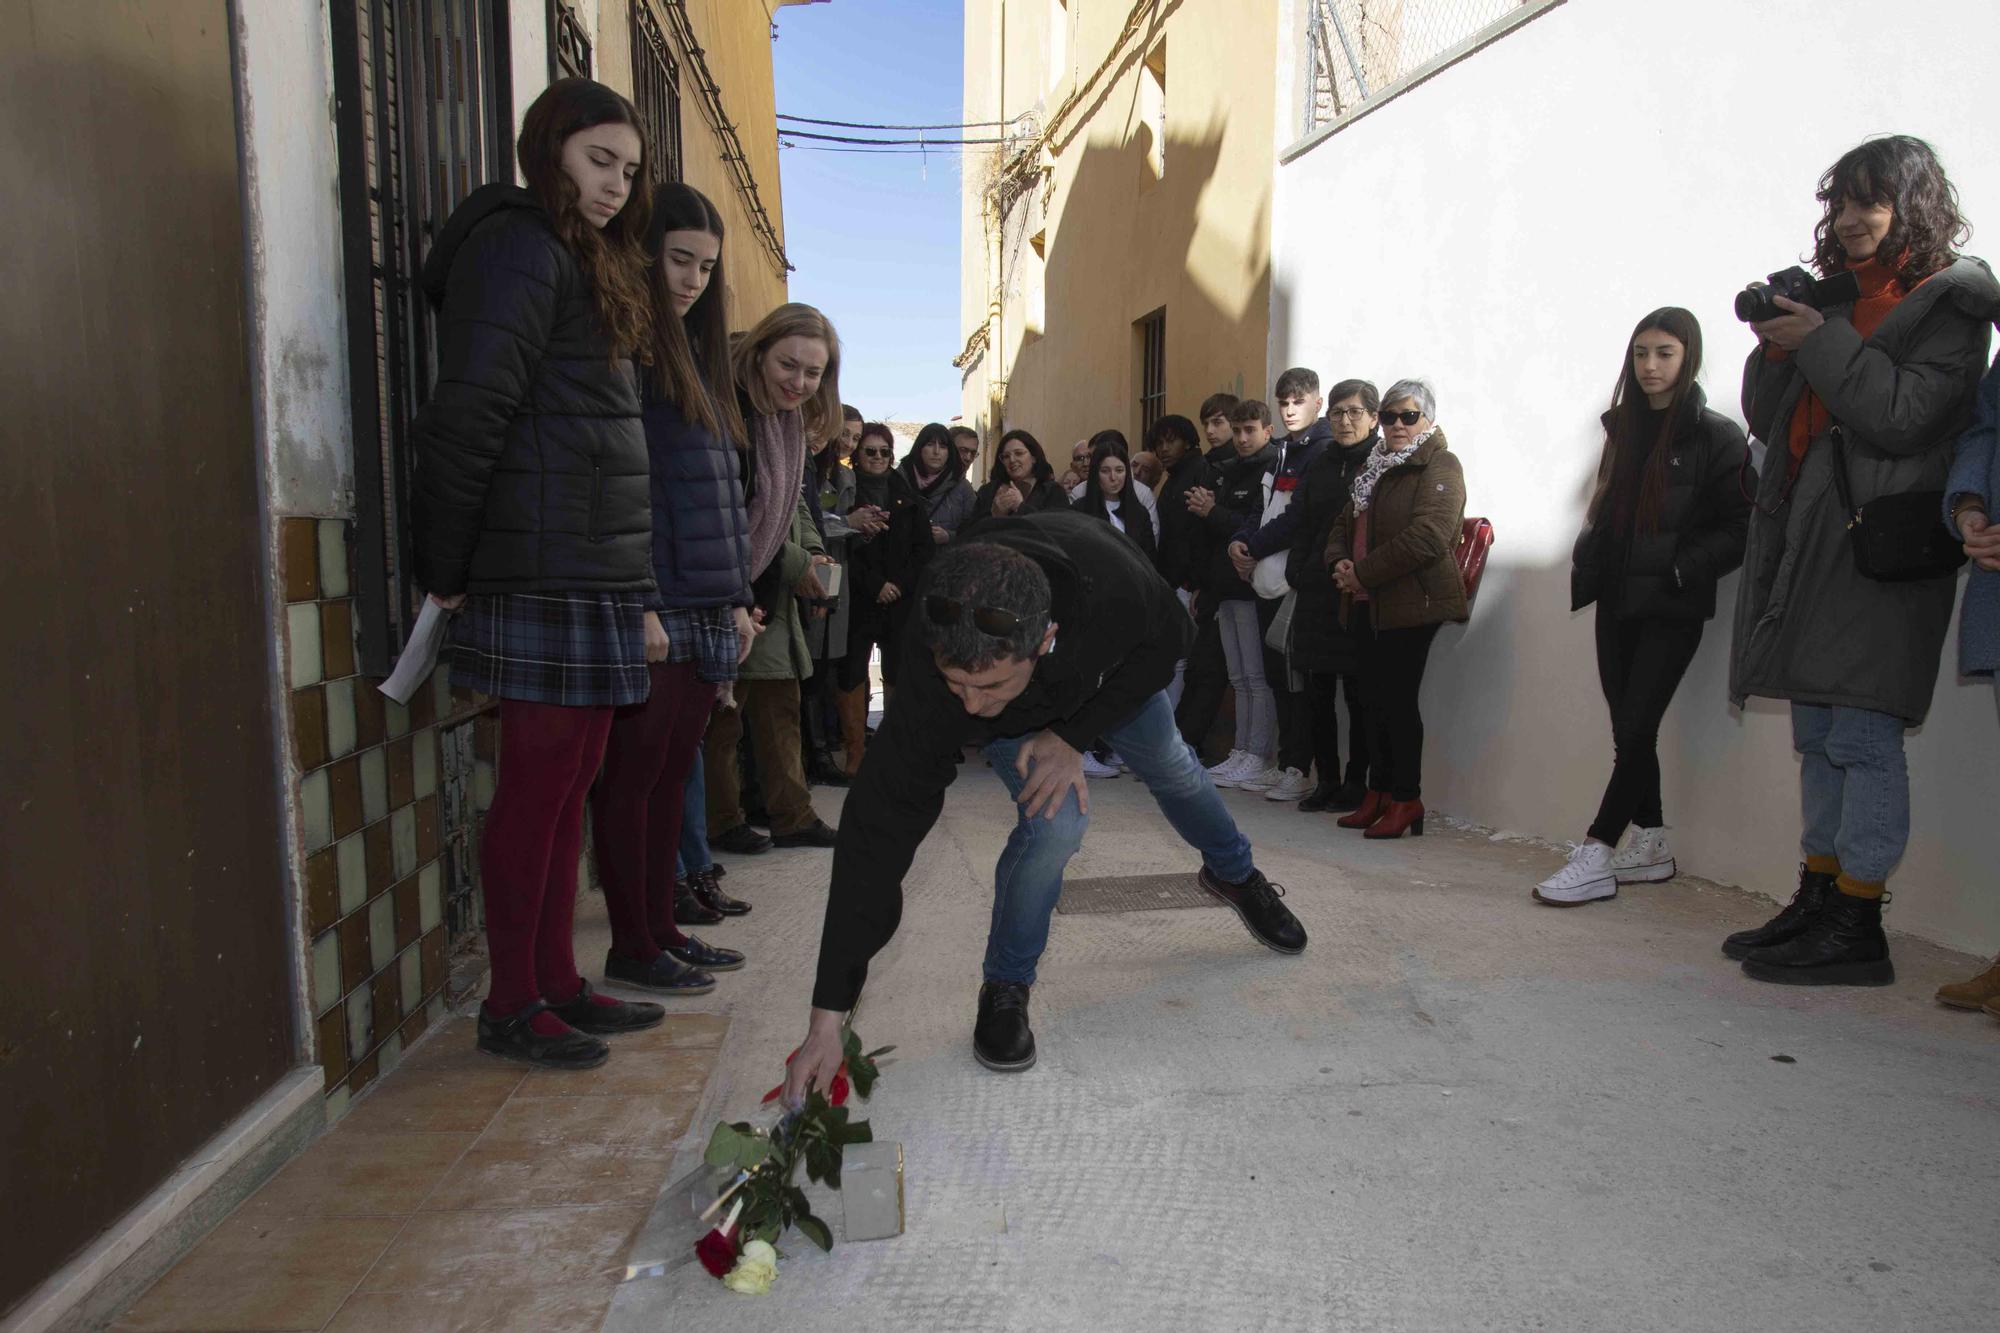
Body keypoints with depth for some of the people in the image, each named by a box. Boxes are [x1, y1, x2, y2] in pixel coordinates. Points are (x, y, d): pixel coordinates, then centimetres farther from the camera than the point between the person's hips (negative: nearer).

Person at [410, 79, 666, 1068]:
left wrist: (635, 595, 18)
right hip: (544, 577, -9)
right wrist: (445, 568, -12)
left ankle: (556, 981, 23)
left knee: (568, 784, 12)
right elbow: (470, 413, -16)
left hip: (593, 577, 9)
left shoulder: (583, 264, 24)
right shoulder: (520, 246, -6)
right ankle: (511, 1005, 11)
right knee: (537, 787, -2)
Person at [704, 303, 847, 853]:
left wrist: (812, 552, 2)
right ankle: (721, 824, 15)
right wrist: (791, 563, -16)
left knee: (781, 705, 13)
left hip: (774, 595, 9)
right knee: (723, 712, 0)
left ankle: (792, 818, 22)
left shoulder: (793, 422, 9)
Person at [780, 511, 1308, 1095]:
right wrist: (826, 1019, -40)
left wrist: (1075, 737, -31)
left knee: (1171, 769, 20)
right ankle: (1005, 990, 2)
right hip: (1019, 718, -2)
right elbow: (878, 834, -41)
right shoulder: (931, 680, -45)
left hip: (1116, 669, 2)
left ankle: (1234, 874, 54)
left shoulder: (1111, 578, -47)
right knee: (1056, 824, -24)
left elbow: (1166, 639, -22)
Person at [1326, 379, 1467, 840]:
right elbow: (1344, 524, 22)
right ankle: (1381, 793, 19)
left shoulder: (1440, 466, -6)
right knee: (1375, 698, 10)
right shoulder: (1374, 468, 21)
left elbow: (1428, 536, -19)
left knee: (1399, 699, -6)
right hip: (1367, 606, 8)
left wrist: (1364, 573, -16)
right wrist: (1339, 562, -1)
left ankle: (1407, 799, 4)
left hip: (1411, 604, -8)